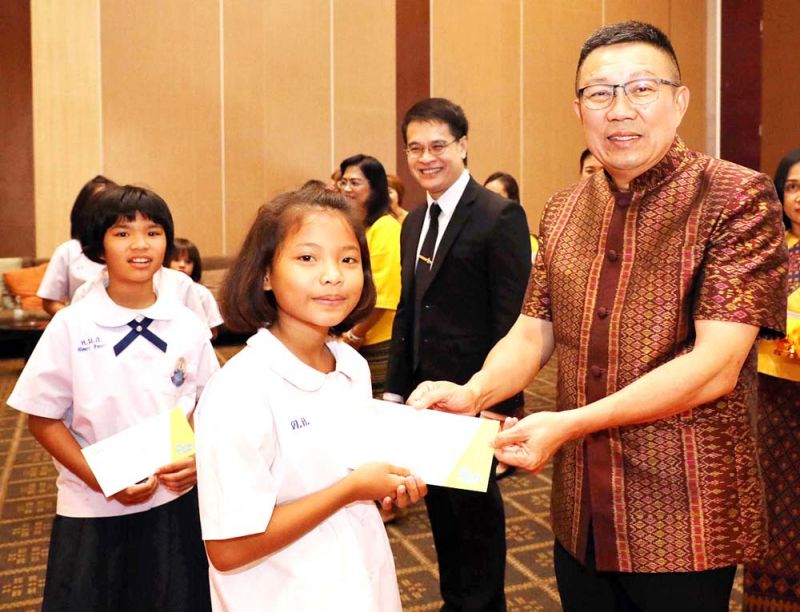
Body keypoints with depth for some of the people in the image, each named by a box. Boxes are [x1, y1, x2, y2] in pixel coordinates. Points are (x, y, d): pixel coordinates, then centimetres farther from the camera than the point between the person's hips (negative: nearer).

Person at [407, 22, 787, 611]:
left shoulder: (738, 198, -13)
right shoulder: (564, 210, 6)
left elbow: (714, 367, -20)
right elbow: (532, 334, 5)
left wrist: (568, 425, -25)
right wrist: (473, 393, -15)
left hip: (683, 519, -5)